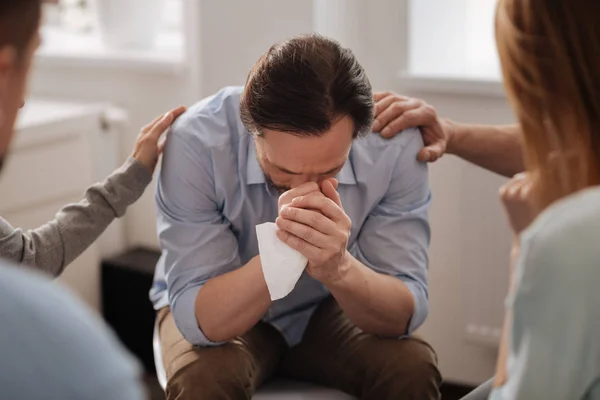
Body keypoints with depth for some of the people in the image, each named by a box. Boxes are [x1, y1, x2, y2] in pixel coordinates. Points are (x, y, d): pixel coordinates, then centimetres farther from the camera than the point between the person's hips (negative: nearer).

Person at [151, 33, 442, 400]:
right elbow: (200, 319, -28)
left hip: (328, 311, 2)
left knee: (412, 368, -24)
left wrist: (339, 269, -42)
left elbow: (404, 314, -22)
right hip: (219, 313, -1)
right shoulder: (196, 142, -28)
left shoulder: (396, 144, -24)